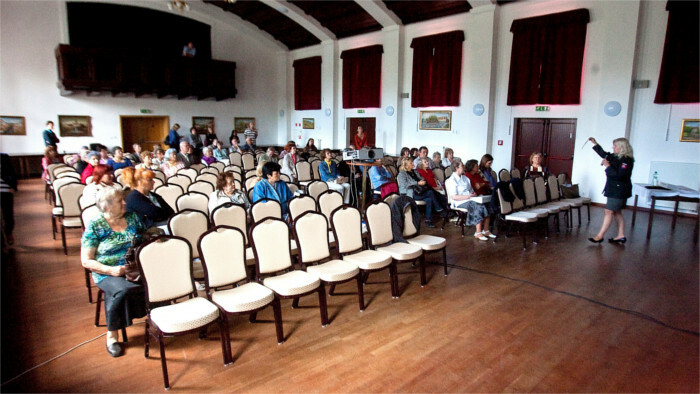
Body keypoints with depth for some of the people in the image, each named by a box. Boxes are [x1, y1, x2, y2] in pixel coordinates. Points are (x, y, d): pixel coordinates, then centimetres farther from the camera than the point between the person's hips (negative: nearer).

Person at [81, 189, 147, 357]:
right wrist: (111, 270, -18)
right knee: (123, 290, -35)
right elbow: (86, 261, -2)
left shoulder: (132, 218, 10)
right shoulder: (95, 227, -1)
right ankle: (112, 335, -13)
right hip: (108, 274, -3)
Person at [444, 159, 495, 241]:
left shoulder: (465, 178, 22)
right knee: (479, 207, -30)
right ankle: (478, 233, -27)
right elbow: (454, 197, -14)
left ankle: (486, 230, -16)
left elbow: (471, 190, 27)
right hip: (460, 202, -7)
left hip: (470, 200, 8)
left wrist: (473, 194, 3)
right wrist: (468, 196, -19)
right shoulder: (451, 180, -5)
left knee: (486, 205, -18)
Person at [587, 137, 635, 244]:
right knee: (617, 212, 14)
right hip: (614, 190, 10)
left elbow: (619, 175, -27)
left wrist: (608, 166, -20)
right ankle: (621, 236, 22)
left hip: (619, 191, -10)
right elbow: (604, 154, 26)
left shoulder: (627, 160, -17)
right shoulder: (615, 157, 10)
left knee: (609, 212, -8)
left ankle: (600, 236, -5)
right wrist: (595, 143, 22)